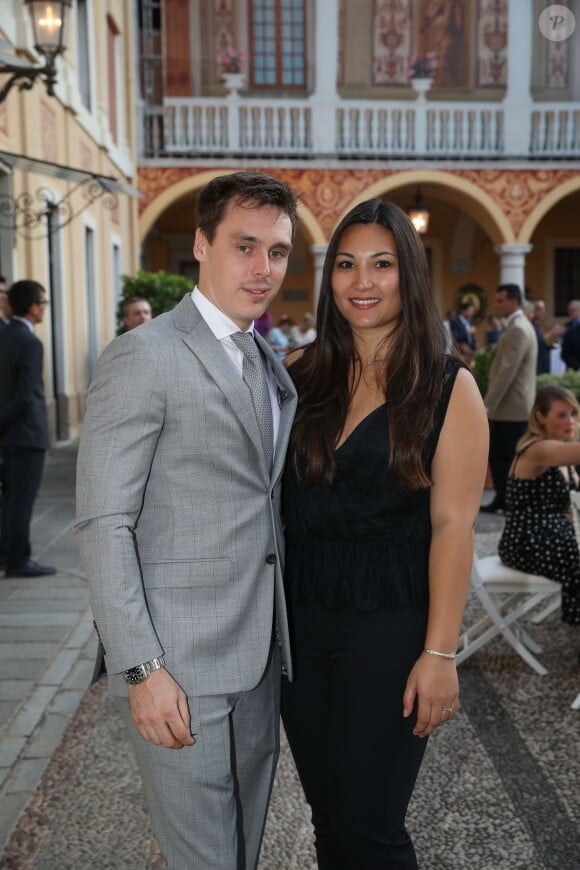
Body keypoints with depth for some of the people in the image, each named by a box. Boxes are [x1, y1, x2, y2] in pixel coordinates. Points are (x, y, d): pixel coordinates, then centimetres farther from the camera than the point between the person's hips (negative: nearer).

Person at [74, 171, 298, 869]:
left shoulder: (271, 365, 13)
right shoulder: (145, 356, -12)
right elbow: (103, 525, -16)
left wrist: (284, 633, 11)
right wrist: (142, 668, -19)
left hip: (261, 655, 7)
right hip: (182, 664, -7)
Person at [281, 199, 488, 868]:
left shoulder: (448, 387, -6)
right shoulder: (300, 376, 3)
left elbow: (452, 524, -10)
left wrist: (440, 653, -13)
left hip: (389, 622, -4)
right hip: (300, 615, 4)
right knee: (325, 812, 16)